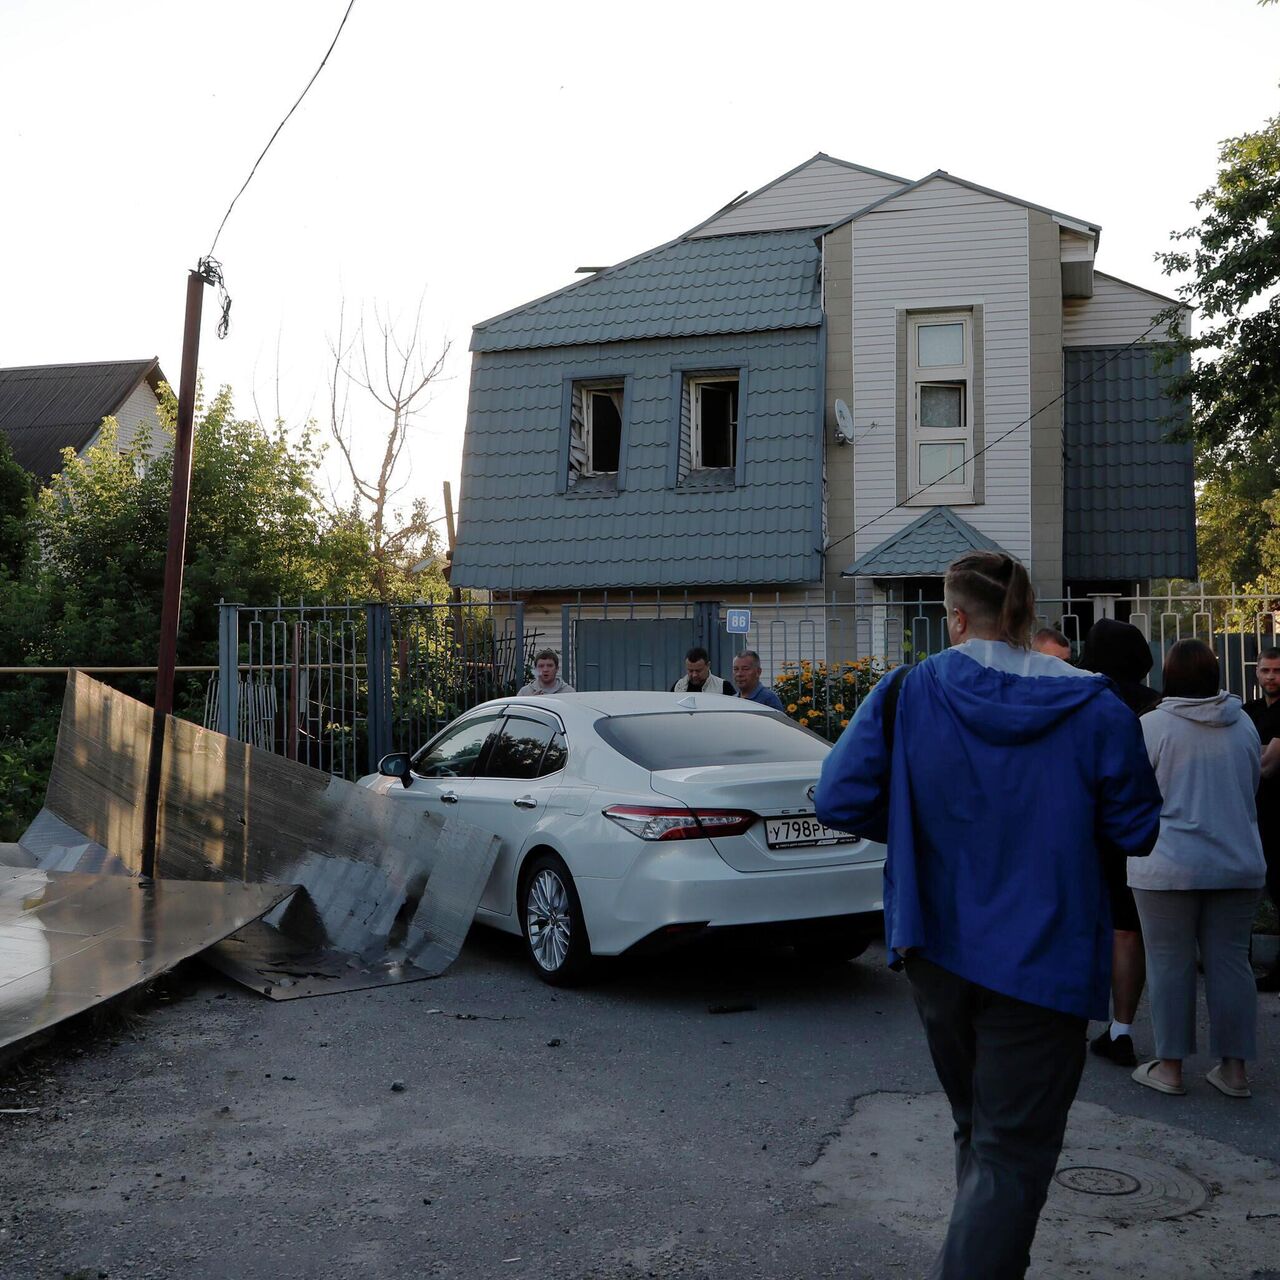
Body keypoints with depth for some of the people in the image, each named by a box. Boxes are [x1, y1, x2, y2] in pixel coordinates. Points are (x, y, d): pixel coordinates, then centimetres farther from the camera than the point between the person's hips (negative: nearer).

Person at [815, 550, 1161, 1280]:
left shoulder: (907, 695, -8)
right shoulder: (1094, 708, -8)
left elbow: (840, 802, -12)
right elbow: (1136, 832, -3)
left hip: (938, 948, 3)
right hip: (1043, 961, -3)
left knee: (979, 1130, 24)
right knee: (1013, 1151, 4)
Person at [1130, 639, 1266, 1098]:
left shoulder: (1151, 725, -10)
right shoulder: (1243, 725, 4)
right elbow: (1252, 788, 16)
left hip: (1169, 866, -4)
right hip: (1239, 865, 4)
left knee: (1170, 965, 4)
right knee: (1231, 962, 10)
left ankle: (1169, 1066, 12)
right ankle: (1234, 1068, 17)